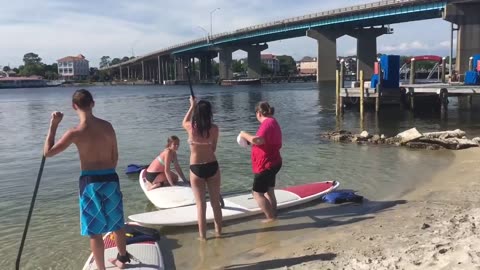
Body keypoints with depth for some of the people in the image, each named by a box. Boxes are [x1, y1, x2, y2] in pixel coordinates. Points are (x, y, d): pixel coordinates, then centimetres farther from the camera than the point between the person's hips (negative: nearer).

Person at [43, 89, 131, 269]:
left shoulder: (76, 132, -14)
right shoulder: (107, 126, 0)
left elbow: (48, 152, -6)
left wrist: (53, 125, -2)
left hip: (91, 182, -5)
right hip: (111, 179, 5)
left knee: (94, 231, 8)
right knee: (116, 221, 22)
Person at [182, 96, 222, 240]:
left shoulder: (191, 127, -10)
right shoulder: (214, 128, -9)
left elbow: (184, 122, 15)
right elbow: (213, 148, 2)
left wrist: (192, 106, 25)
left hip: (196, 169, -1)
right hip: (212, 166, 1)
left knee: (201, 204, 8)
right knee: (215, 202, 15)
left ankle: (202, 235, 14)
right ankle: (218, 231, 28)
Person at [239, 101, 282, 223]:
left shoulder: (267, 123, -21)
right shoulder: (273, 122, 12)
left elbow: (259, 140, -36)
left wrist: (245, 135, -19)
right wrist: (251, 140, 12)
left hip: (265, 166, -10)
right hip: (272, 164, 10)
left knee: (257, 193, -1)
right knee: (269, 191, 19)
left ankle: (271, 217, 3)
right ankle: (273, 214, 26)